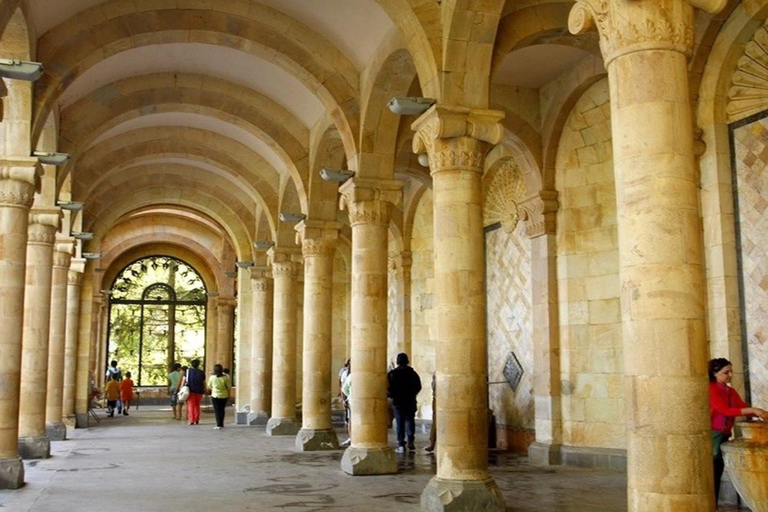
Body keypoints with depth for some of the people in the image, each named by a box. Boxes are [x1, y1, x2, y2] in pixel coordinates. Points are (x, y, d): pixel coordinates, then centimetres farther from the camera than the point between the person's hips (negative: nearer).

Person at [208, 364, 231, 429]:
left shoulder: (212, 377, -9)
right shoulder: (225, 377, -8)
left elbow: (209, 387, 3)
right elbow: (228, 387, -3)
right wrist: (228, 396, 10)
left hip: (215, 395, -2)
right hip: (224, 396, 2)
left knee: (217, 410, 3)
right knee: (222, 410, 16)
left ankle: (219, 425, -4)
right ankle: (221, 424, 22)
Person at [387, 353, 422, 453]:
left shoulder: (392, 374, -7)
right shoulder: (412, 373, 0)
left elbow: (389, 389, -10)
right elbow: (418, 387, 4)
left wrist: (392, 396, 10)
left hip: (398, 402, -2)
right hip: (411, 401, 2)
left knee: (400, 423, 2)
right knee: (410, 420, 14)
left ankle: (401, 445, -2)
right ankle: (410, 441, 8)